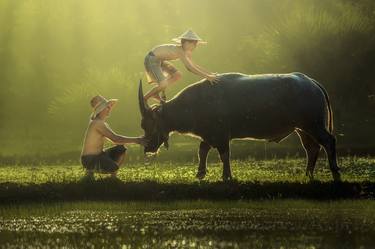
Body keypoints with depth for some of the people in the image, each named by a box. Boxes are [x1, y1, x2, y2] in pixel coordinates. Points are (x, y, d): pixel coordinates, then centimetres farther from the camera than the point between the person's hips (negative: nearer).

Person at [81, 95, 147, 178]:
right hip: (89, 159, -10)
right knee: (113, 167, -31)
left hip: (98, 155, 10)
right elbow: (115, 138, -25)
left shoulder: (103, 124, 14)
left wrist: (137, 140, 2)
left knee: (121, 149, 5)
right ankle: (90, 170, -6)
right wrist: (135, 140, -21)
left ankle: (113, 176, 11)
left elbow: (115, 140, 15)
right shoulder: (97, 123, -19)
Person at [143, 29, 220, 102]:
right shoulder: (180, 51, -27)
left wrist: (210, 74, 4)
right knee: (163, 84, -20)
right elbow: (190, 68, -32)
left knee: (177, 75, 12)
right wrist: (207, 76, -33)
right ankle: (144, 99, -1)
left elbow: (194, 66, 12)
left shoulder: (187, 52, 2)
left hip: (160, 60, 10)